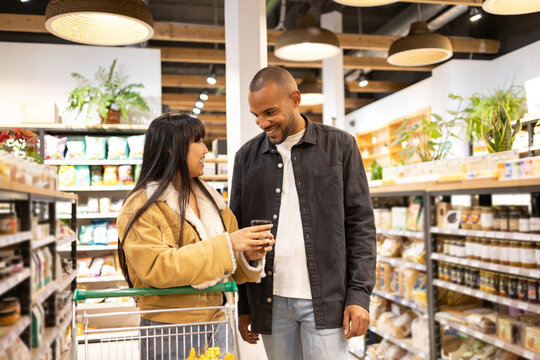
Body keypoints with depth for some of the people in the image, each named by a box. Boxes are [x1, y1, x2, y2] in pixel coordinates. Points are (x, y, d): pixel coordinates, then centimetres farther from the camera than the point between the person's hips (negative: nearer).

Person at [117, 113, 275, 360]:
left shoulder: (209, 199, 10)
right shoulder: (141, 207, -11)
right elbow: (157, 267, -24)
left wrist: (248, 256, -11)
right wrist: (226, 245, -26)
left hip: (216, 322, 6)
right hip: (169, 331, -6)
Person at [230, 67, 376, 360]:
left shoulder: (340, 146, 0)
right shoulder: (247, 156, 6)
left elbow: (360, 224, -1)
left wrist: (359, 294, -7)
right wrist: (242, 306, 7)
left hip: (326, 300, -2)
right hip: (270, 302, 3)